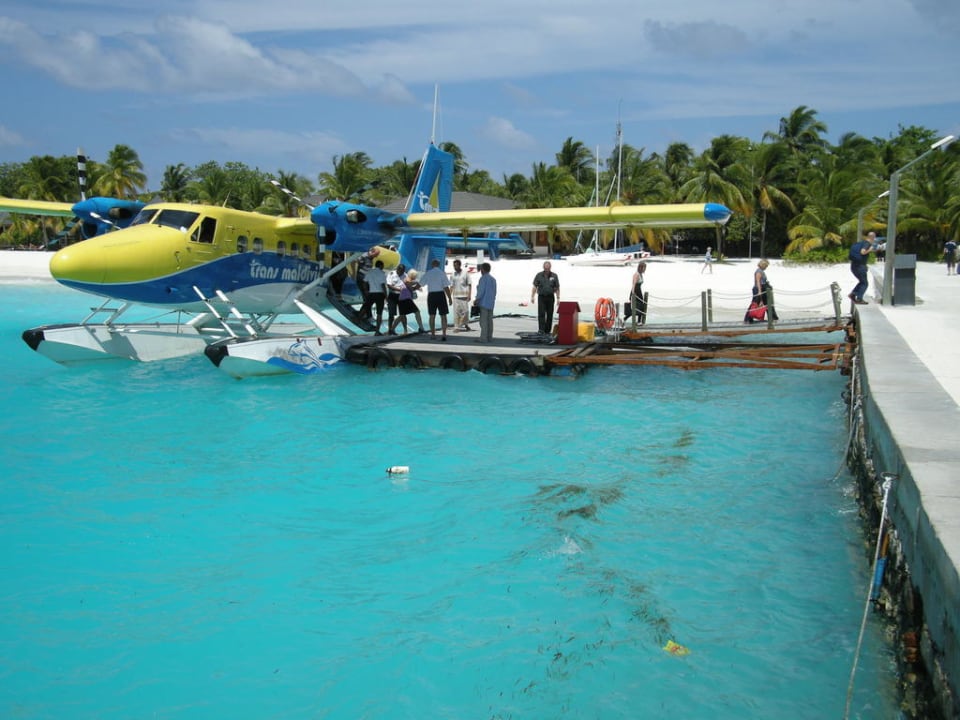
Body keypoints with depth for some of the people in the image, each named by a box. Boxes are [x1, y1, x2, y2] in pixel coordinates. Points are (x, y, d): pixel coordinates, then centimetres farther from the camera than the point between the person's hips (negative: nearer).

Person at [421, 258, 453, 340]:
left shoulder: (427, 273, 2)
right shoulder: (442, 273, -5)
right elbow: (446, 287, -9)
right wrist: (449, 298, -1)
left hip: (431, 295, 2)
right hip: (440, 294, -2)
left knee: (432, 315, 14)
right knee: (443, 315, 2)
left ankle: (433, 334, 20)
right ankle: (444, 334, -7)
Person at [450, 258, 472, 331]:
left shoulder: (465, 273, 0)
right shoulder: (453, 275, 8)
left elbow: (469, 285, 1)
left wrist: (469, 295, -6)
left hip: (464, 296, -2)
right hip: (456, 296, 2)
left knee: (465, 311, -1)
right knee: (456, 312, -3)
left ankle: (465, 325, 19)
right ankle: (456, 327, -1)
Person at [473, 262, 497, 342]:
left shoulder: (483, 278, -11)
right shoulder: (493, 279, 14)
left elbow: (481, 291, -16)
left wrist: (476, 300, -6)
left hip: (484, 303, -8)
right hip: (491, 303, 8)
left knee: (483, 321, -7)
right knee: (489, 320, 9)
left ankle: (483, 338, -10)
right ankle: (489, 337, 9)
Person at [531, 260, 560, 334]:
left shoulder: (554, 276, 4)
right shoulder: (539, 275, 2)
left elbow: (557, 288, 5)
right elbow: (535, 287, 3)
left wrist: (558, 298, 0)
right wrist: (532, 297, -4)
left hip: (550, 297, 1)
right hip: (541, 297, -1)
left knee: (549, 315, 4)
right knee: (541, 314, -10)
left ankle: (547, 330, 13)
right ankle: (541, 330, -14)